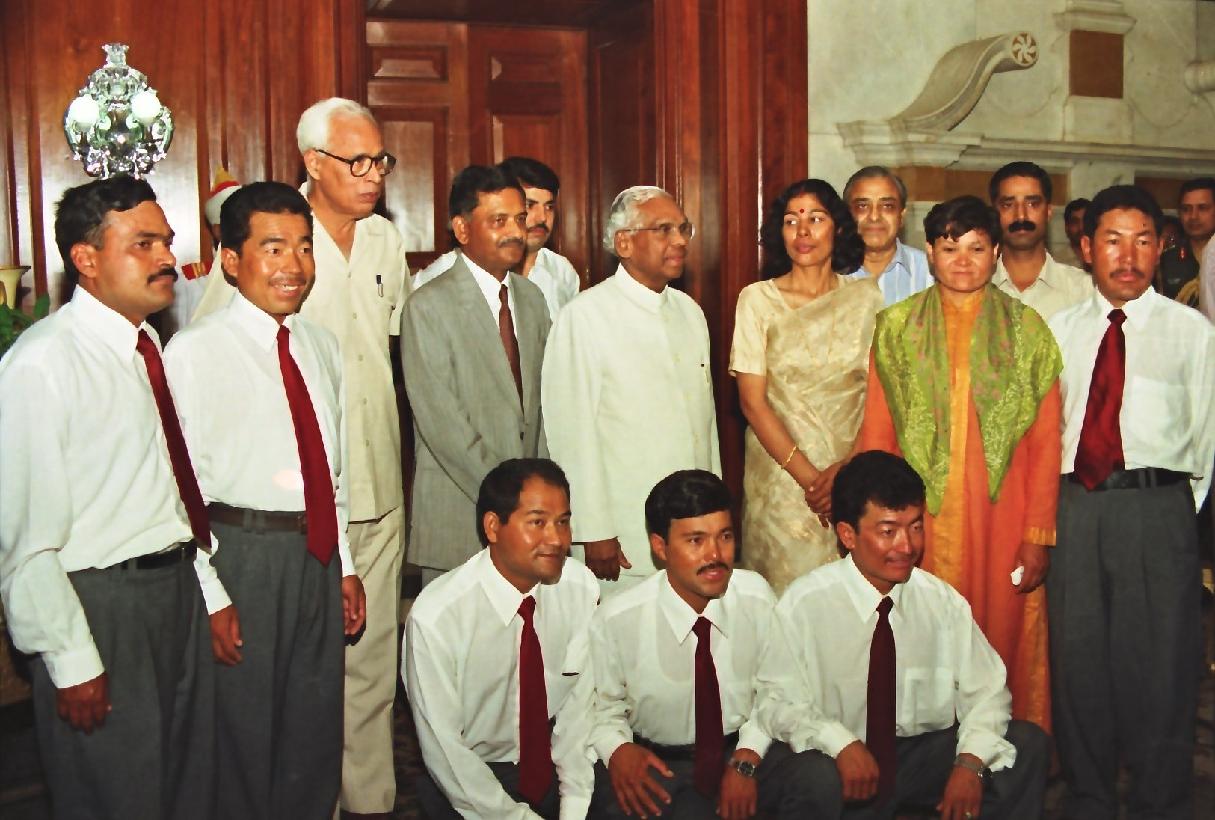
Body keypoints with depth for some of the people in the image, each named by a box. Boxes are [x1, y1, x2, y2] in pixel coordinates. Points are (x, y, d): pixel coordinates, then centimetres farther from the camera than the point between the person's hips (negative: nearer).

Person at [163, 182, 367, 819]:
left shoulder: (321, 346, 9)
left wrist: (345, 564, 13)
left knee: (318, 730, 17)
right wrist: (211, 595, -14)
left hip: (318, 554, 6)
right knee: (245, 738, 8)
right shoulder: (194, 352, -11)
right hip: (243, 554, -6)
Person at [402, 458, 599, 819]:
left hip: (555, 764, 4)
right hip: (466, 781, -4)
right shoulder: (434, 617, -22)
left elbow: (579, 704, -4)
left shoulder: (582, 588, -10)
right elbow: (445, 752, -15)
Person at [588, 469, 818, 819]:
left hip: (747, 747, 1)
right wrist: (617, 750, -23)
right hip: (658, 761, -1)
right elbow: (603, 707, -3)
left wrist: (746, 759, -11)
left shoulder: (757, 597, -9)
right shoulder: (615, 620, -17)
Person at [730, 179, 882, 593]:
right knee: (786, 588, 1)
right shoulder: (758, 299, -1)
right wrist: (809, 477, -11)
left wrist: (848, 467, -12)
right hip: (781, 475, -1)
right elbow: (753, 402, -5)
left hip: (853, 472, 2)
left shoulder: (866, 296, 4)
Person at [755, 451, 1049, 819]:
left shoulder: (942, 602, 1)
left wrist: (970, 762, -16)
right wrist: (841, 744, -28)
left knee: (1028, 743, -14)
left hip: (928, 754, 5)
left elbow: (986, 691, 2)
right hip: (843, 762, -4)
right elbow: (777, 701, -12)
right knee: (815, 780, -37)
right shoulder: (804, 604, -10)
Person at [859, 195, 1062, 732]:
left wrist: (1038, 536, -5)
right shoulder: (896, 328, 6)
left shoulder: (1028, 331, 5)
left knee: (1001, 641, 5)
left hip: (1001, 518, 0)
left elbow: (1046, 445, 2)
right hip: (921, 520, 0)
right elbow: (876, 436, 4)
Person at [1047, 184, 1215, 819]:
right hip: (1074, 507, 3)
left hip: (1157, 509, -3)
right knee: (1077, 656, 9)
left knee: (1159, 663, 2)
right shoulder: (1060, 330, 13)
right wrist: (1052, 509, 6)